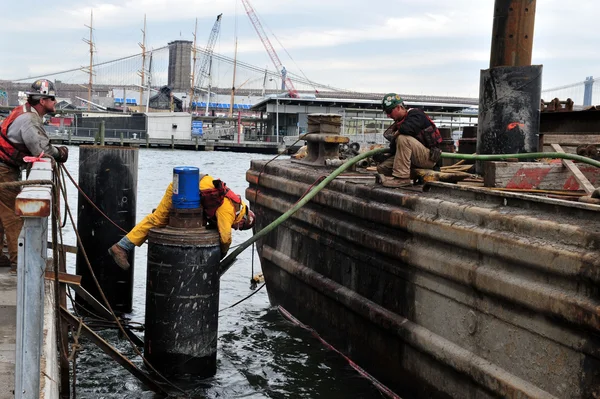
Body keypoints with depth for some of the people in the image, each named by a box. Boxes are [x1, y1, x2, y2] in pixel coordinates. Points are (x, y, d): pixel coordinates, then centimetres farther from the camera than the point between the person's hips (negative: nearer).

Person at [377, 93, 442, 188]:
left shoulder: (416, 114, -10)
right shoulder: (399, 122, 14)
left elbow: (408, 128, -31)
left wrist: (395, 134, -13)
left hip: (429, 157, -8)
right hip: (416, 159, 8)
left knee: (403, 138, -31)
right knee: (382, 168, -1)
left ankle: (402, 178, -30)